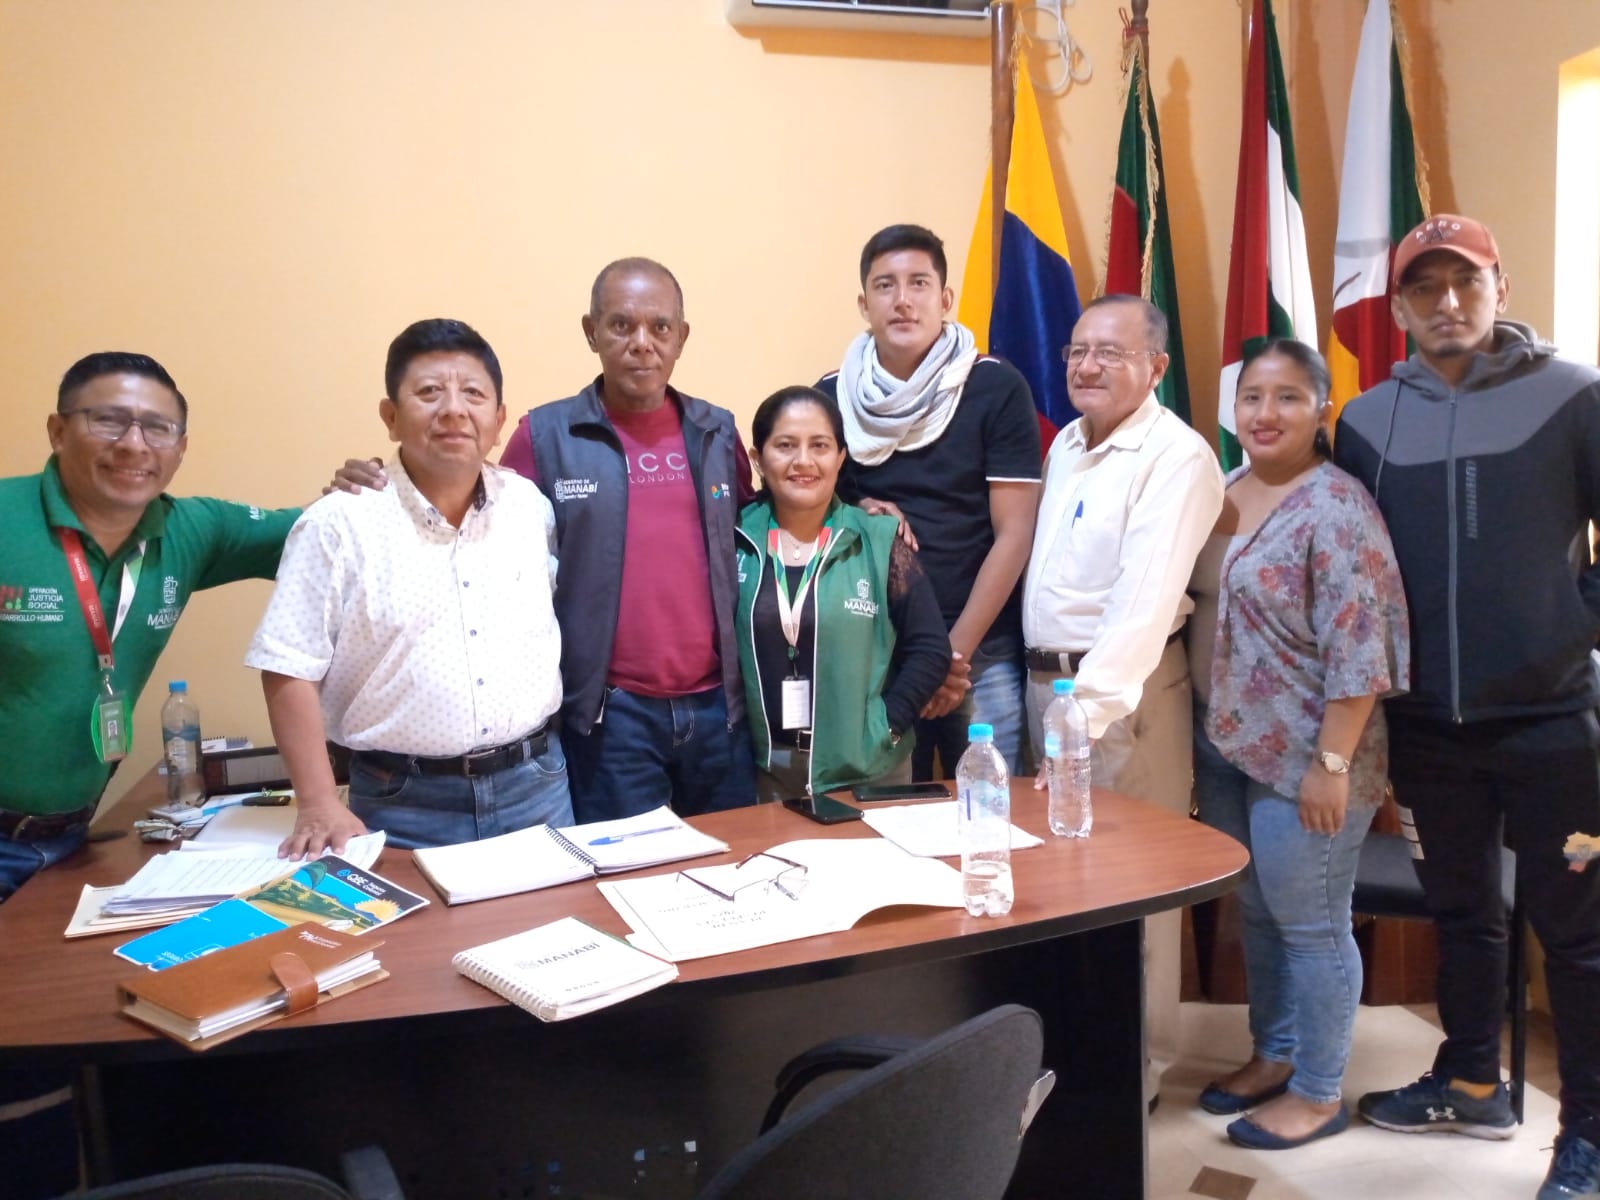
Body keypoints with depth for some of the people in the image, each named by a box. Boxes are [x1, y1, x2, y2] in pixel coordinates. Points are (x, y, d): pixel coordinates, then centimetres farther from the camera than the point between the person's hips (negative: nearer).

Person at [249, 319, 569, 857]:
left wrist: (542, 755, 10)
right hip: (403, 803, -3)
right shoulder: (340, 523, -9)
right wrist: (319, 806, -12)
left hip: (536, 785, 4)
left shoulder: (532, 507, 3)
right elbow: (290, 669, -8)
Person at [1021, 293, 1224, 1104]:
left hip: (1125, 690, -7)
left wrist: (1089, 704, -29)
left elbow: (1146, 599, -23)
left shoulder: (1177, 456, -13)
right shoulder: (1065, 444, 13)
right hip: (1044, 677, 7)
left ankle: (1140, 1061, 20)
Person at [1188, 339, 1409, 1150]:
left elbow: (1359, 650, -19)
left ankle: (1318, 1094, 21)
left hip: (1302, 757, -7)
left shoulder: (1335, 507, -16)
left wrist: (1331, 762, -21)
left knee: (1309, 924, 5)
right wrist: (1205, 731, 15)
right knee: (1256, 913, 18)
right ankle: (1273, 1055, 34)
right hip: (1225, 747, 8)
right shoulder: (1225, 494, 8)